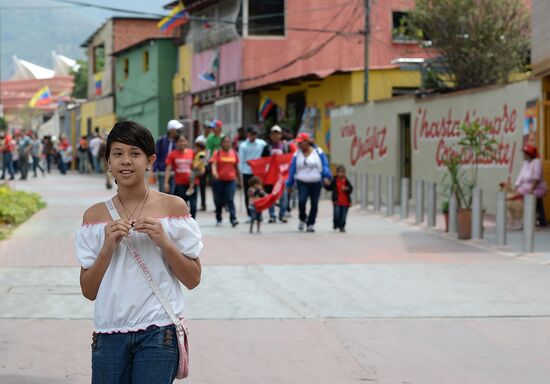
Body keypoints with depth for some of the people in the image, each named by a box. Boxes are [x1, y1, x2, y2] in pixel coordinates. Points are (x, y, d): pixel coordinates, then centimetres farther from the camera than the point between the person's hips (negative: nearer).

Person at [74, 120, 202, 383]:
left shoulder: (173, 207, 1)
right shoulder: (95, 216, 6)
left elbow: (193, 280, 2)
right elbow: (89, 291, 5)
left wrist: (163, 242, -11)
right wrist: (107, 248, -9)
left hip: (158, 331, -2)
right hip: (109, 333, 2)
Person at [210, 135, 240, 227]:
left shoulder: (234, 153, 9)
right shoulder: (217, 153, 0)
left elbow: (236, 167, 17)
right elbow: (214, 163, -15)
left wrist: (239, 179, 20)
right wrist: (214, 171, -35)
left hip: (231, 180, 1)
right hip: (219, 180, -1)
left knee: (230, 199, -11)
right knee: (218, 200, 8)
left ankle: (233, 219, -18)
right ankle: (218, 219, 23)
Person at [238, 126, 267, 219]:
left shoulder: (262, 144, 2)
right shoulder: (243, 146, -2)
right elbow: (241, 161, -1)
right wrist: (242, 172, -6)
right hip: (247, 173, -1)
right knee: (248, 195, 4)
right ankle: (250, 215, 11)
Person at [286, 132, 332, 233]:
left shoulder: (318, 152, 1)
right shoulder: (297, 154, 6)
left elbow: (325, 164, 2)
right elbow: (292, 169, 8)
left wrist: (326, 177, -12)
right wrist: (289, 184, 5)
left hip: (316, 183, 0)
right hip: (302, 182, 0)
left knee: (314, 204, 1)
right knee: (301, 200, -19)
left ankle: (311, 224, 13)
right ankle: (302, 219, 5)